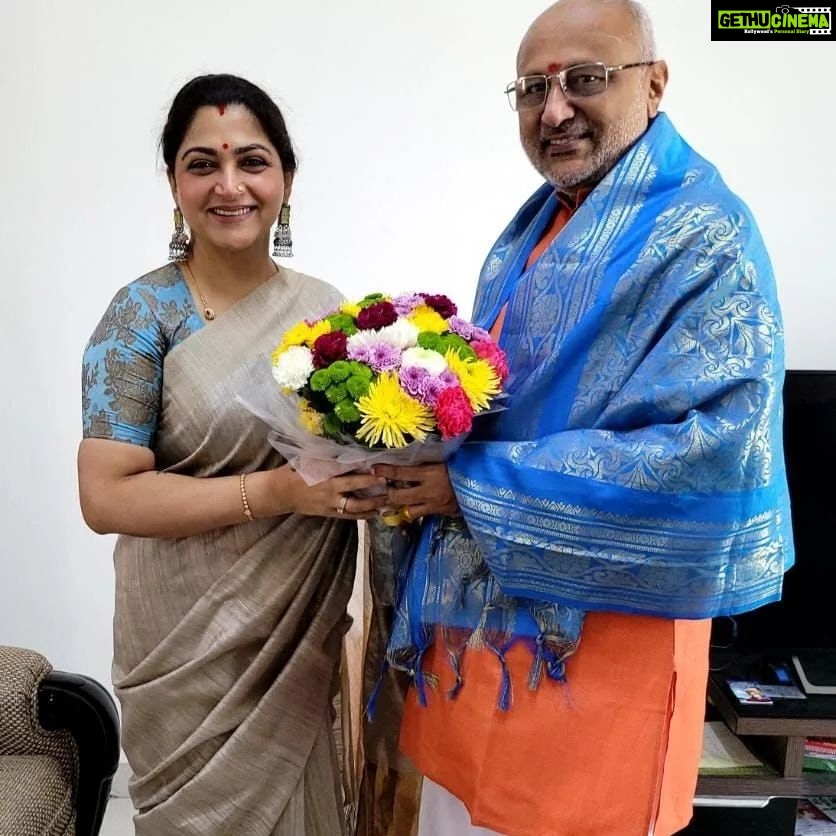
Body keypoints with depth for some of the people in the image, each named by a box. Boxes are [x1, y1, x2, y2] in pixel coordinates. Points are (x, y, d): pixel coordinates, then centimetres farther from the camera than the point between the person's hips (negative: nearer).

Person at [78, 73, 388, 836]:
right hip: (195, 646, -4)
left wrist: (377, 472, -11)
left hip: (308, 633, 4)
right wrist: (274, 491, -24)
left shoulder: (325, 307, 3)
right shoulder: (145, 312, -10)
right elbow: (106, 495, -16)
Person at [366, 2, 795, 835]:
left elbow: (709, 453, -25)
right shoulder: (533, 227, 11)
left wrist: (474, 485, -22)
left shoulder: (703, 238, -14)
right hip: (475, 610, 8)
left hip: (597, 639, -7)